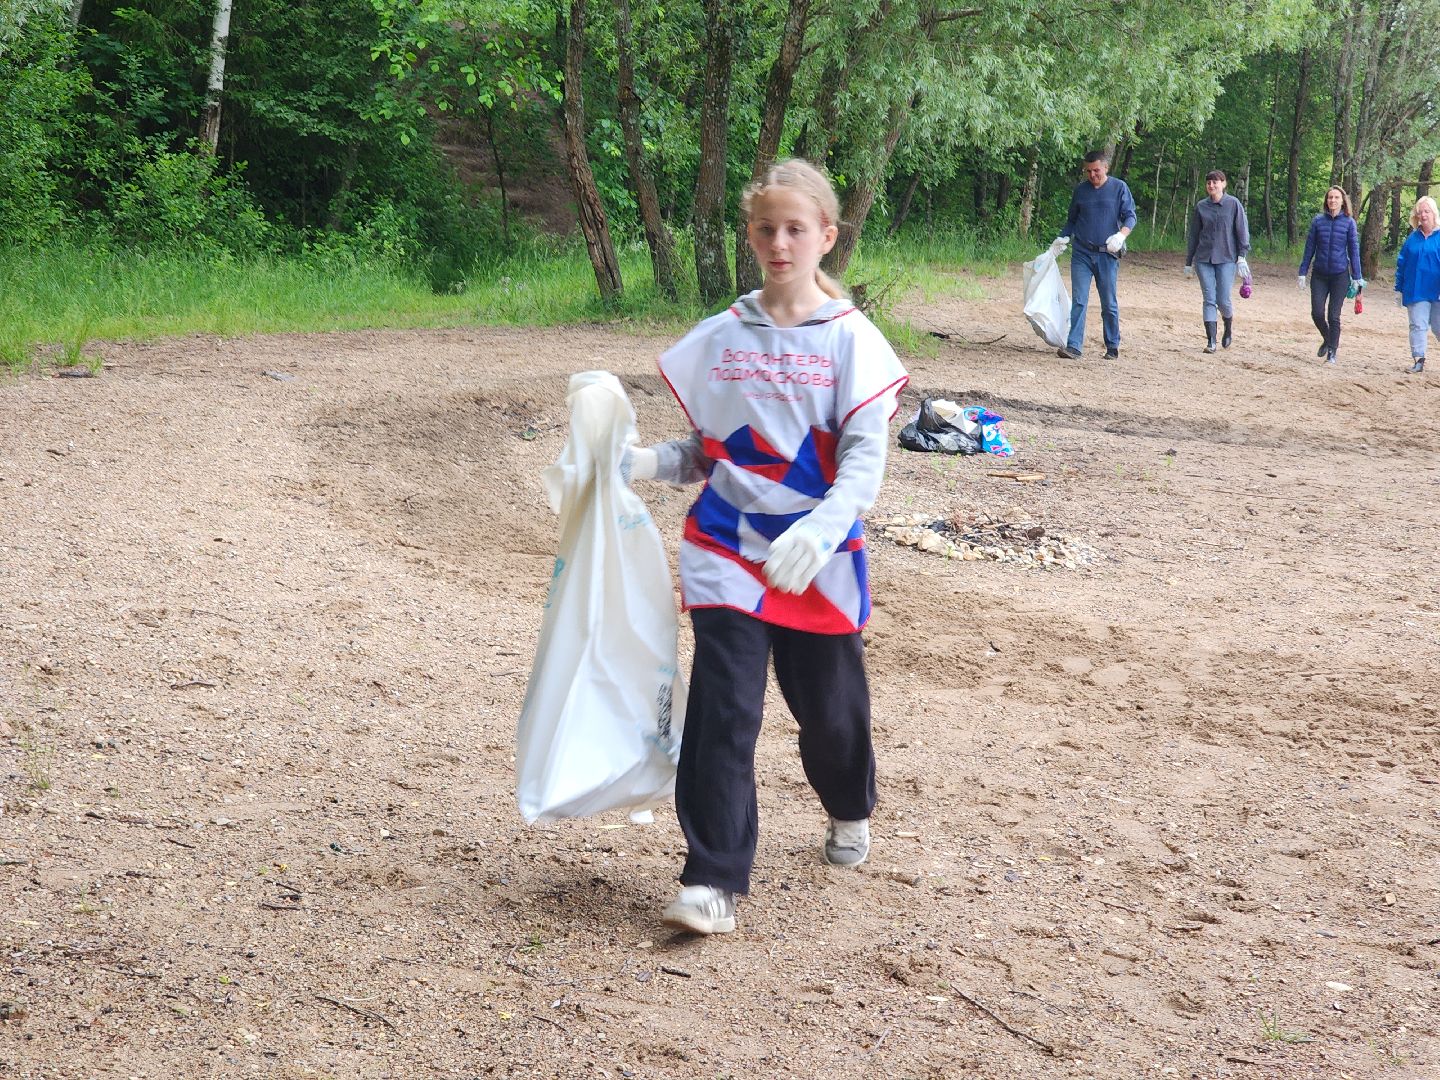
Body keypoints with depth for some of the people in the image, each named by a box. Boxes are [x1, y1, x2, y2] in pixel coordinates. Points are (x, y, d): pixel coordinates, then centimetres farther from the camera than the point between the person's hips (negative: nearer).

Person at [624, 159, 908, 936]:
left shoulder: (849, 339, -4)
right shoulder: (721, 338, 5)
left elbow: (865, 459, -11)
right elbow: (703, 451, 11)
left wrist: (819, 530, -28)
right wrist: (645, 463, -9)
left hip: (818, 562, -1)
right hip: (727, 551, 1)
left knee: (828, 705, 12)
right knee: (722, 710, -9)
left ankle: (850, 811, 44)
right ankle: (712, 880, -6)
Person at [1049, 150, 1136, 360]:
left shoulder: (1119, 188, 2)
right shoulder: (1080, 189, 10)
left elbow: (1130, 216, -3)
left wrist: (1121, 235, -22)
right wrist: (1061, 240, 10)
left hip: (1107, 255, -2)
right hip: (1081, 254, 2)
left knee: (1109, 304, 4)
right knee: (1078, 301, -7)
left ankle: (1113, 347, 16)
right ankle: (1074, 346, -10)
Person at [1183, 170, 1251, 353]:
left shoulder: (1233, 204, 0)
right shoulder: (1201, 206, 8)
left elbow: (1242, 231, 0)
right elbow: (1194, 235, 14)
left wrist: (1242, 256, -9)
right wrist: (1189, 262, 14)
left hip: (1227, 259, -2)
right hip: (1204, 259, 2)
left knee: (1223, 301, -5)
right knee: (1209, 299, -3)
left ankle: (1229, 327, 26)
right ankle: (1211, 341, -1)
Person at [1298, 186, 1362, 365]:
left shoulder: (1349, 222, -1)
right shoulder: (1318, 221, 2)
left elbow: (1354, 250, 1)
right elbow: (1309, 248, 6)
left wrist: (1356, 278, -2)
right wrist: (1303, 273, 4)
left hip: (1340, 275, -2)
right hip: (1319, 275, 2)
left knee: (1333, 315, -1)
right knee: (1317, 313, -3)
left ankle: (1332, 353, 9)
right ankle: (1328, 340, 25)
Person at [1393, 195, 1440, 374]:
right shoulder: (1412, 238, 5)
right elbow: (1401, 264, 10)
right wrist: (1399, 289, 9)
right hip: (1416, 291, 2)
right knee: (1417, 326, 2)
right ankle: (1418, 360, 5)